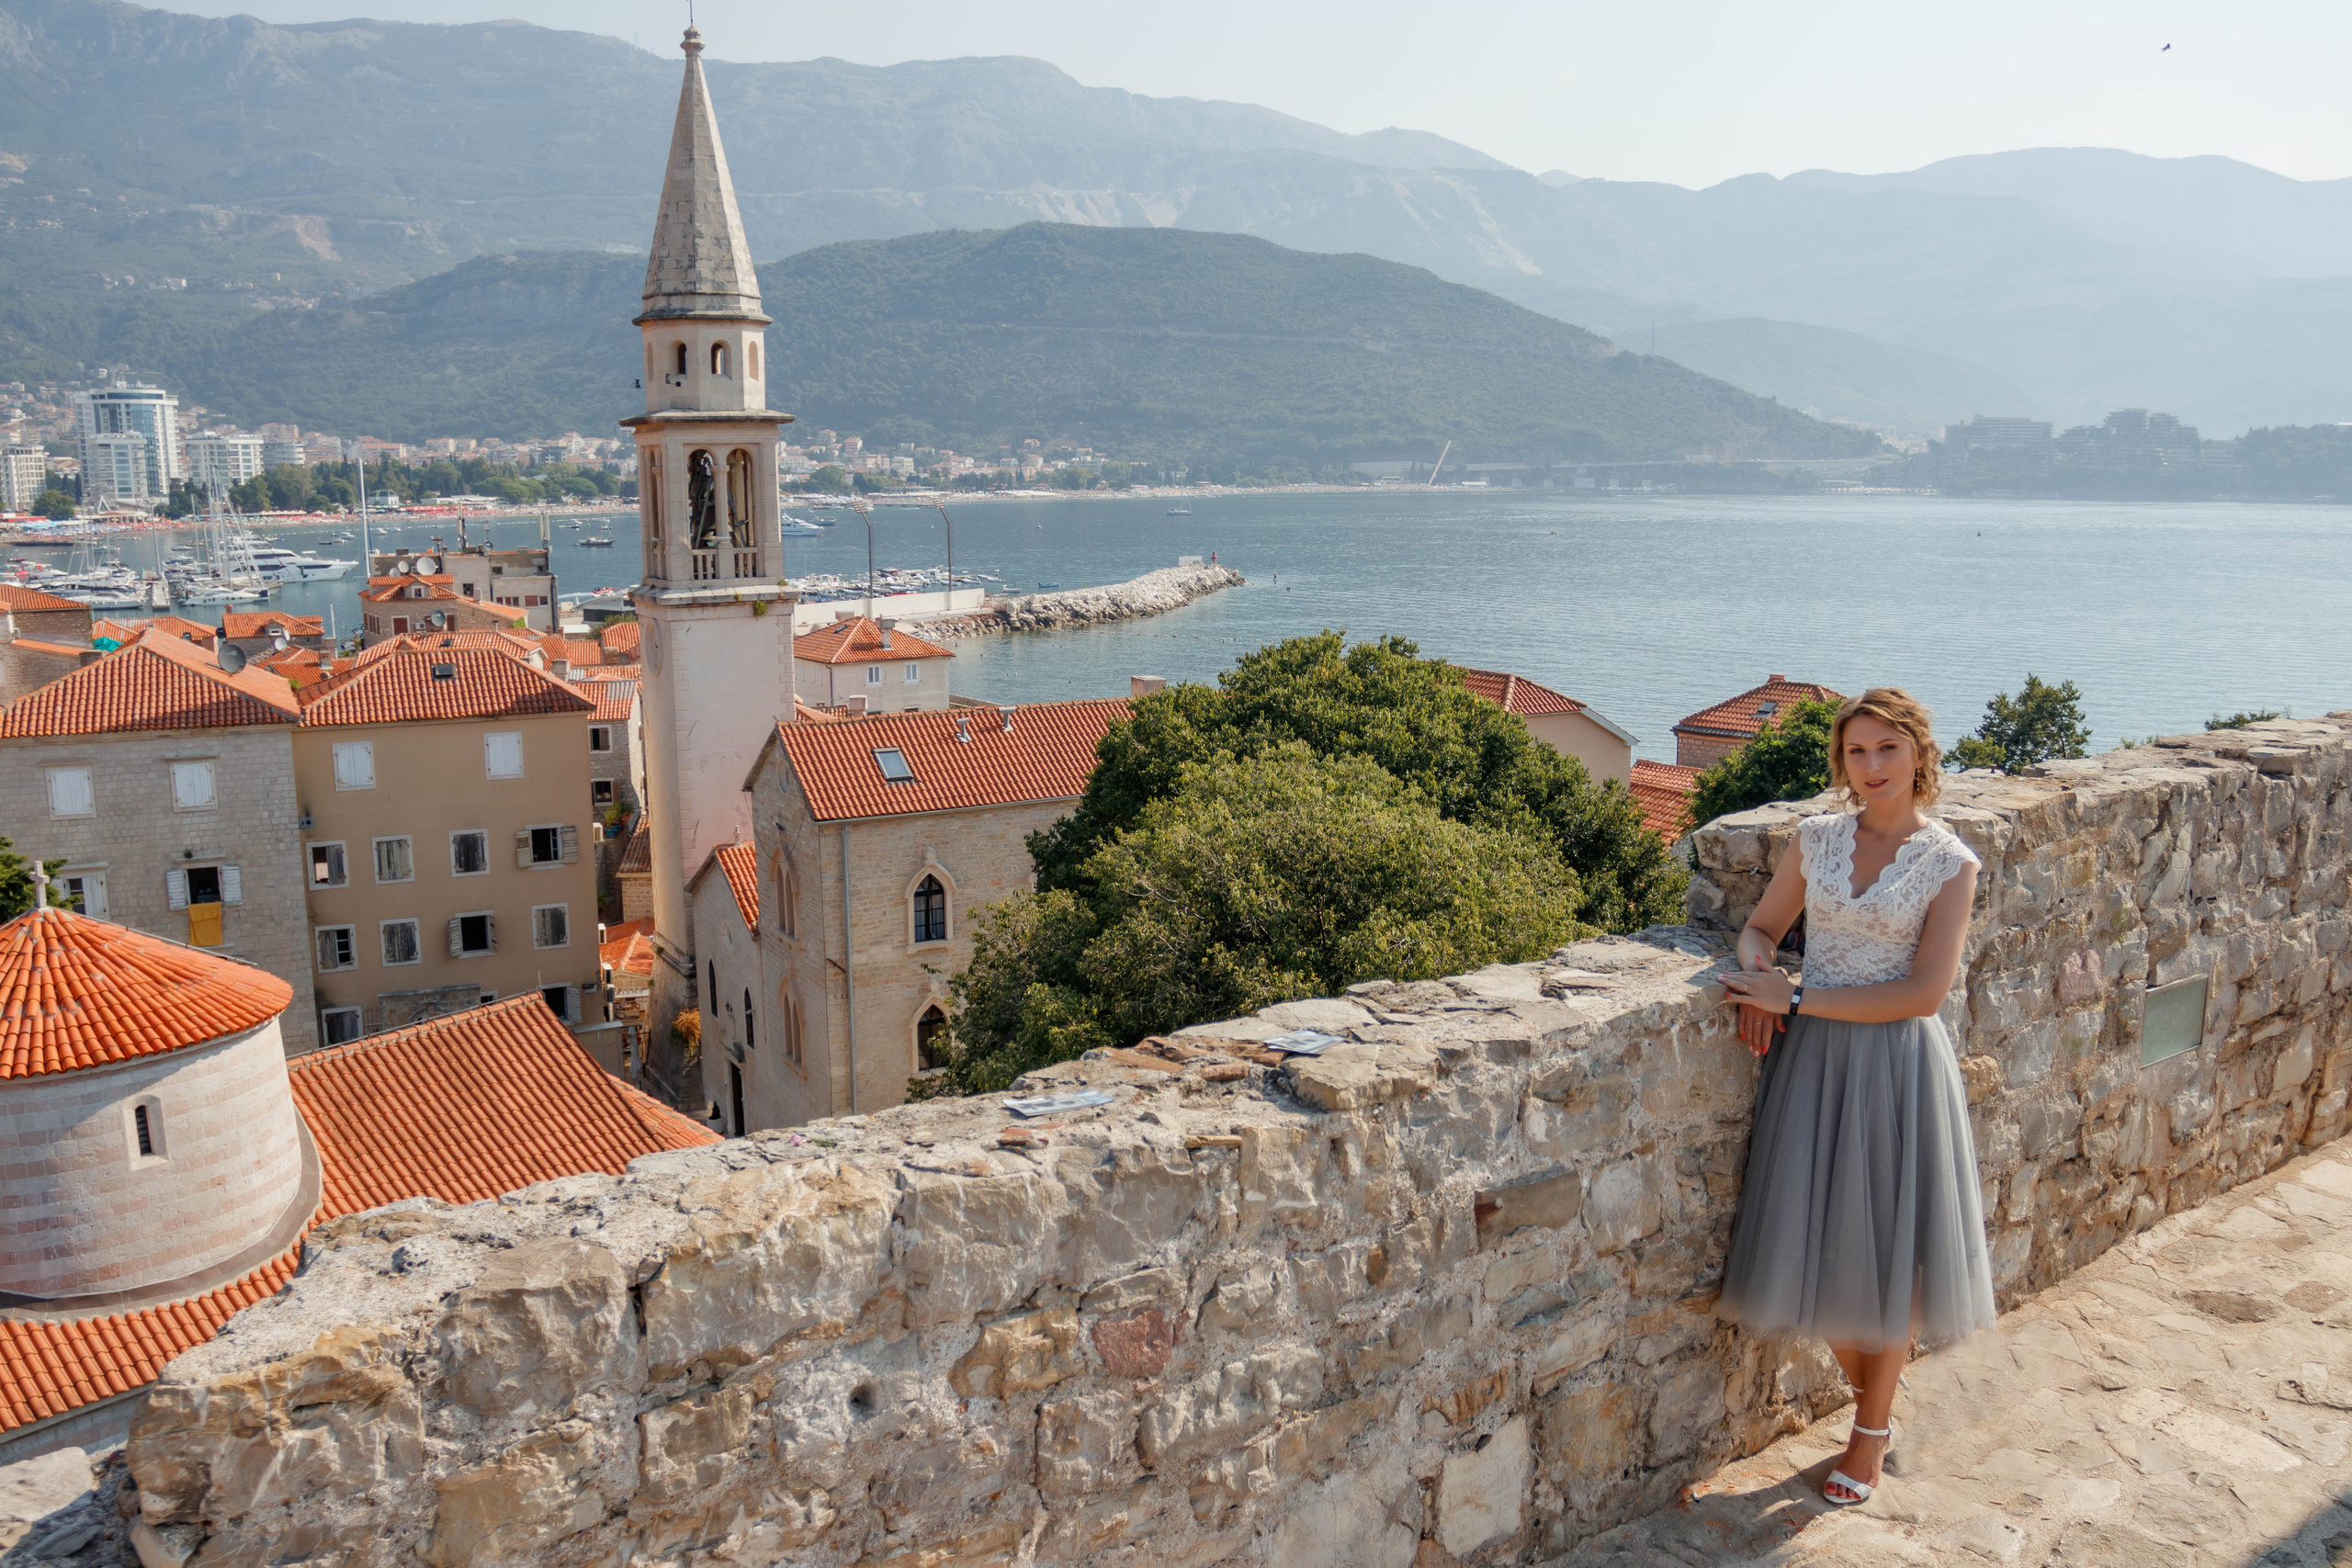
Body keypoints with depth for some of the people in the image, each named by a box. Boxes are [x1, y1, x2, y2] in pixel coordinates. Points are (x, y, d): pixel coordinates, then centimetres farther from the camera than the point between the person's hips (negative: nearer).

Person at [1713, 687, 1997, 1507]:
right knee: (1819, 1244, 7)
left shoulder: (1950, 863, -6)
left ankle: (1870, 1435, 29)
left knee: (1885, 1248, 8)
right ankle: (1875, 1403, 34)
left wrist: (1797, 998, -17)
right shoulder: (1815, 839, 3)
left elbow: (1925, 991, -14)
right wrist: (1757, 976, -9)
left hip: (1896, 1064, -3)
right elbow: (1761, 926, 14)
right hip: (1814, 1060, 3)